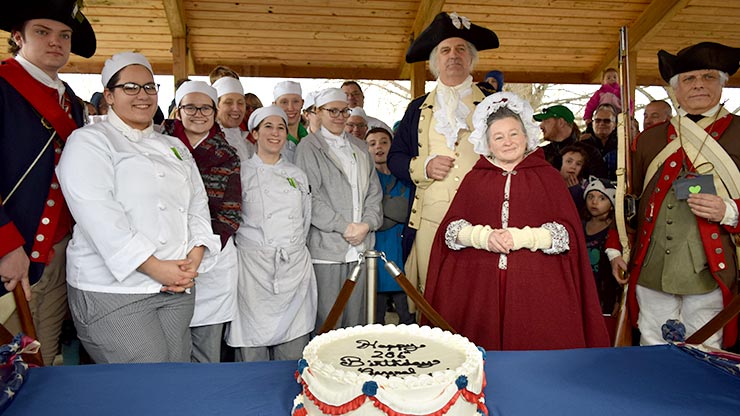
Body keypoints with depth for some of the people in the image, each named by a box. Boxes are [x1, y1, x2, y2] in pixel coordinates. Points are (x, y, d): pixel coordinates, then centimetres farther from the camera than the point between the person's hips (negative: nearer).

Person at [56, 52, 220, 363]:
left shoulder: (175, 147, 20)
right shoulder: (89, 141, 0)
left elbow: (197, 203, 13)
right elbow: (97, 215, -14)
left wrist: (195, 256, -5)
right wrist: (154, 267, -18)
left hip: (176, 287, 6)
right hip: (113, 288, -5)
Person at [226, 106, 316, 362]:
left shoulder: (298, 175, 13)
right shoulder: (241, 173, 3)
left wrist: (293, 248, 14)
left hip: (295, 267, 3)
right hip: (254, 268, -3)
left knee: (293, 349, 6)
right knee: (252, 349, 2)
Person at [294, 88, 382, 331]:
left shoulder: (359, 147, 18)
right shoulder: (309, 147, 1)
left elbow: (374, 191, 14)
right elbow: (310, 197, -8)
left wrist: (367, 224, -2)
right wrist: (344, 226, -12)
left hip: (360, 246, 5)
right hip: (326, 247, -5)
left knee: (356, 319, 9)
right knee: (328, 320, -1)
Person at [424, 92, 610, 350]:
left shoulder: (547, 176, 9)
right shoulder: (475, 179, 13)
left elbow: (567, 233, 1)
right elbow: (450, 229, 6)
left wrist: (520, 238, -12)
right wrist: (483, 236, -12)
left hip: (535, 289, 0)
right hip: (480, 287, 1)